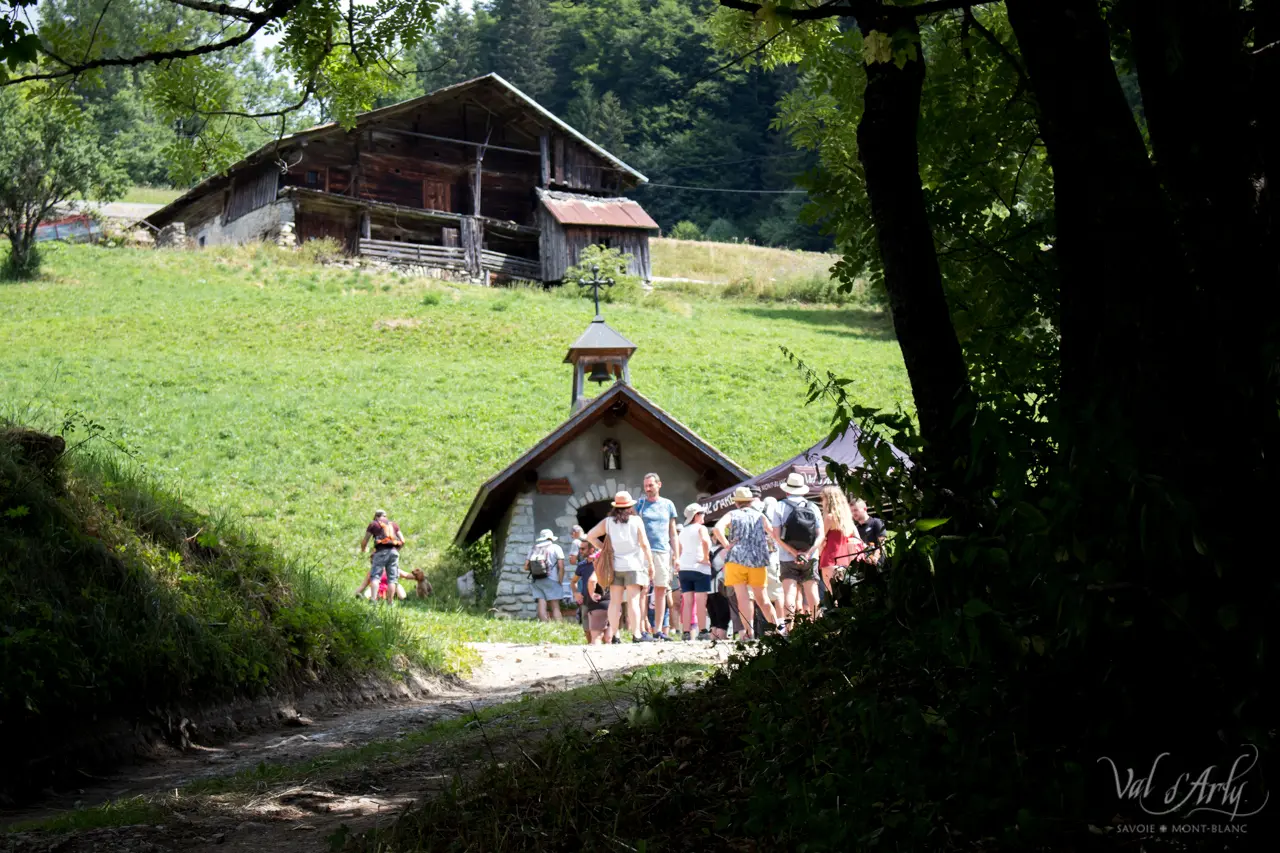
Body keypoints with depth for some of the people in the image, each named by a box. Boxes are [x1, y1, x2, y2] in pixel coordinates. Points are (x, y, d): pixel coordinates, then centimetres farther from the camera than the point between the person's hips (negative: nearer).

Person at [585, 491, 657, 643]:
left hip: (614, 566, 3)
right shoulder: (636, 521, -2)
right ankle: (636, 634, -9)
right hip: (633, 566, -3)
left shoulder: (607, 522, 6)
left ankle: (612, 635, 2)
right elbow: (644, 544, -4)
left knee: (614, 601, 4)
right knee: (633, 600, -4)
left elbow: (590, 536, 5)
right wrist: (650, 564, 1)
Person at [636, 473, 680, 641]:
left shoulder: (668, 505, 13)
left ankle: (659, 630, 6)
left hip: (663, 551, 3)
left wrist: (676, 555, 8)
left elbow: (673, 533, 15)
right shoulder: (639, 504, 7)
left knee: (661, 591, 3)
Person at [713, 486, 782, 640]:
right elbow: (773, 533, 5)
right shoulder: (760, 516, 12)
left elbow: (718, 528, -13)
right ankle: (776, 627, 13)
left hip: (737, 559, -2)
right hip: (759, 561, 2)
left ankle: (749, 632, -14)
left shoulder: (732, 515, 5)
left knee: (743, 597, -5)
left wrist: (727, 545, -8)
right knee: (762, 597, 14)